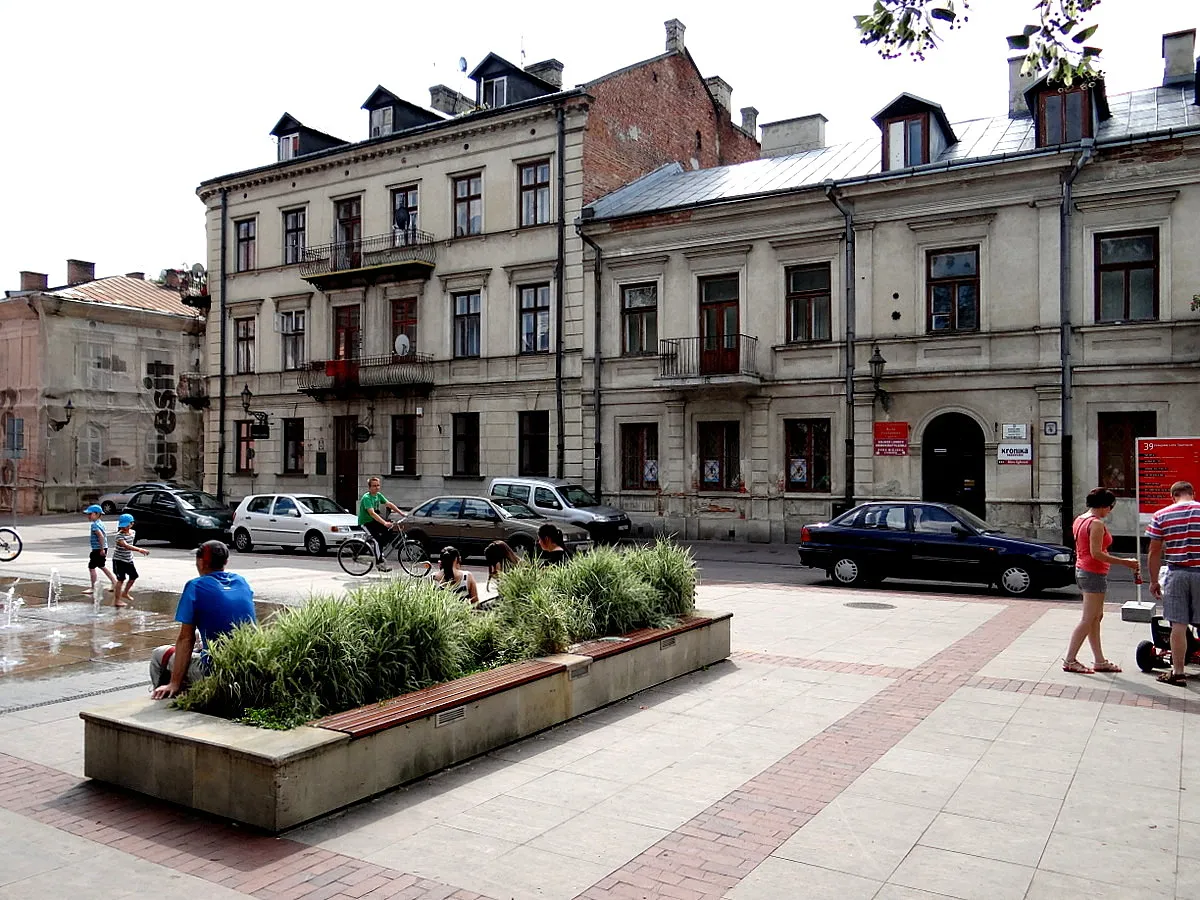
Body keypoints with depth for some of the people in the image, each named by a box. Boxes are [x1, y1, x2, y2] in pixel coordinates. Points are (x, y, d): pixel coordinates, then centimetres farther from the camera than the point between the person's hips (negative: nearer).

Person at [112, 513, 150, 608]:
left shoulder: (133, 532, 1)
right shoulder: (120, 535, -23)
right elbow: (126, 546, -40)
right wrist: (139, 550, -52)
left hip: (129, 559, 7)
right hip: (119, 559, -7)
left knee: (133, 576, 14)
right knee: (121, 579, -8)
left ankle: (125, 593, 36)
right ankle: (117, 600, -2)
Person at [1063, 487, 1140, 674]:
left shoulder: (1080, 520, 12)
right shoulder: (1097, 523, -17)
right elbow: (1096, 553, -23)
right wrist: (1124, 562, -21)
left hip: (1082, 570, 10)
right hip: (1094, 574, -10)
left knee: (1096, 617, 14)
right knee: (1088, 620, -5)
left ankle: (1100, 661, 19)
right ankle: (1069, 660, -3)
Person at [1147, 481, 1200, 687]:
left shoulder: (1160, 516, 1)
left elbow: (1155, 551, 2)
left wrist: (1154, 581, 9)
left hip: (1176, 573, 0)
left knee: (1178, 625, 4)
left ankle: (1178, 673, 8)